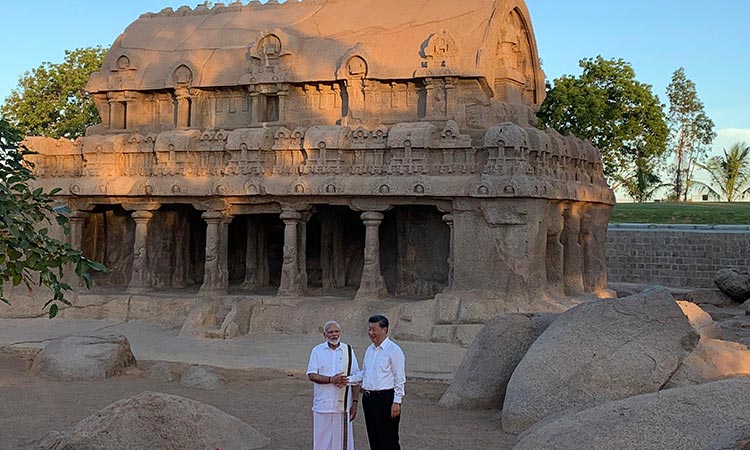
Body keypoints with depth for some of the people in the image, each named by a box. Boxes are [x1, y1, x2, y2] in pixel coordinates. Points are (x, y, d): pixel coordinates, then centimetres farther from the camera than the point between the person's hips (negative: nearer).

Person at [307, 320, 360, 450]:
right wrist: (331, 380, -18)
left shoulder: (348, 351, 6)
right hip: (323, 405, -1)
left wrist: (355, 403, 1)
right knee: (322, 440, 3)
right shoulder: (317, 351, 2)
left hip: (343, 405, 1)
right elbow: (312, 375, -5)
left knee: (342, 439, 3)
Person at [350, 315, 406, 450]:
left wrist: (397, 402, -16)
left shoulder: (394, 350, -9)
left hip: (386, 398, -8)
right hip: (368, 398, 8)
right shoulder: (369, 350, 13)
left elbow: (400, 379, -11)